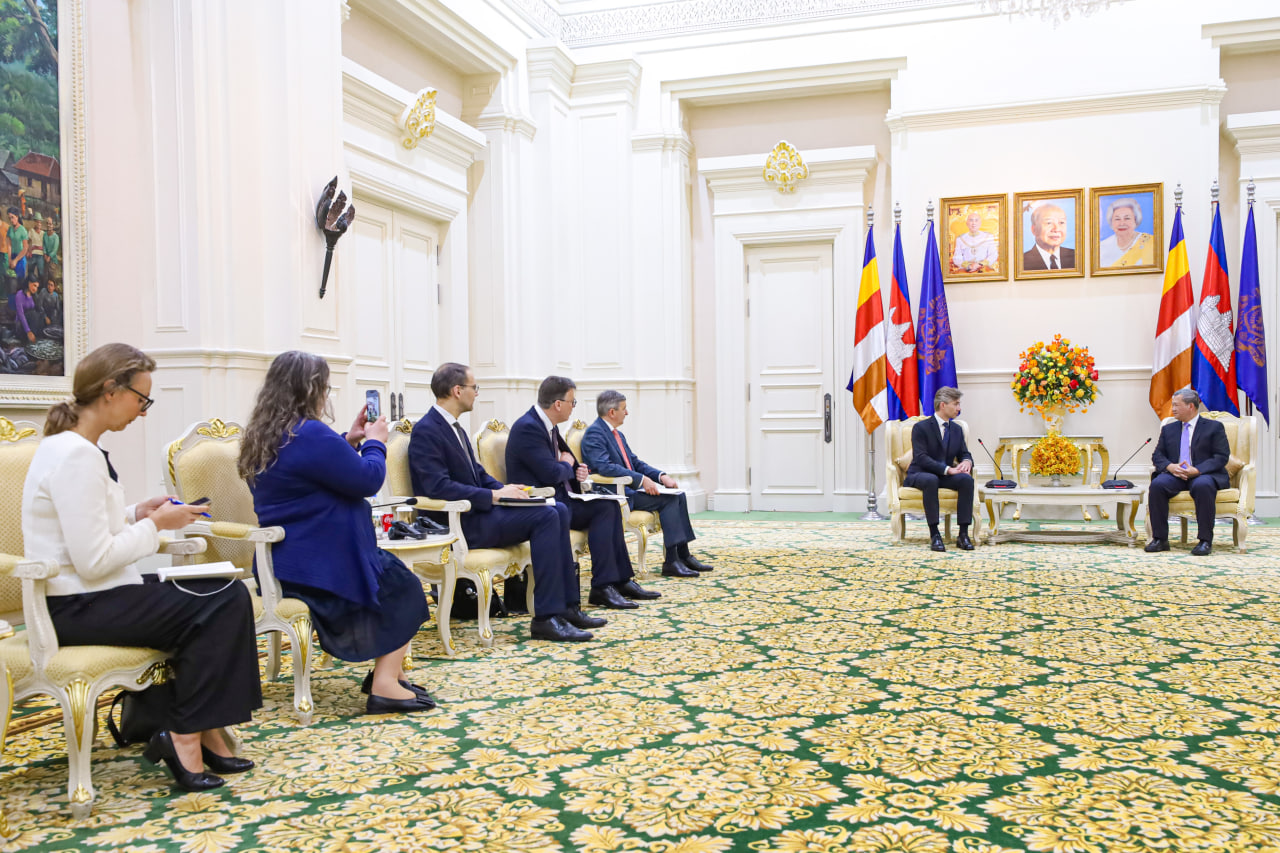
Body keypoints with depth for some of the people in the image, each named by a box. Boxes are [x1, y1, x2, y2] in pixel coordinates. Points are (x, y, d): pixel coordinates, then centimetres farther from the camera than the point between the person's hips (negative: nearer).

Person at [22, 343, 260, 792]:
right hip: (79, 607, -10)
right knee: (221, 604, -13)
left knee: (225, 594, 3)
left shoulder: (70, 447, 11)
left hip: (85, 597, 10)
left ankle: (202, 730, 4)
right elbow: (93, 561, -24)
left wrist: (137, 514, 4)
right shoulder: (76, 455, -20)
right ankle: (186, 736, -2)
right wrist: (155, 524, -12)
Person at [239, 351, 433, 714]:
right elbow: (369, 480, -16)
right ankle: (385, 683, 1)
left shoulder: (266, 436, 9)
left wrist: (350, 441, 14)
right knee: (404, 587, 10)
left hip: (283, 559, 9)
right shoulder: (311, 434, -22)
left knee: (390, 570, 20)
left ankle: (386, 672, 19)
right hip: (318, 565, -9)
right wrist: (375, 442, 1)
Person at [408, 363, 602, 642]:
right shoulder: (425, 432, -13)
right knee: (545, 517, -21)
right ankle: (546, 617, -19)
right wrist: (494, 495, -21)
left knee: (557, 512, -2)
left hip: (475, 512, 10)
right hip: (457, 523, -10)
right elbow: (438, 487, -23)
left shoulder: (454, 427, 17)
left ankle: (567, 606, -2)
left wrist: (505, 490, 0)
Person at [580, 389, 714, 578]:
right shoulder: (594, 433, -12)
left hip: (630, 488, 10)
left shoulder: (618, 434, 20)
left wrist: (662, 476, 2)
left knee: (678, 495, -3)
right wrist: (641, 479, -27)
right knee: (668, 499, -21)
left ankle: (683, 555, -2)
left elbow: (635, 462, 20)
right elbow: (604, 466, -25)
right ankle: (671, 561, -20)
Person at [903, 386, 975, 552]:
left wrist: (966, 462, -14)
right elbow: (921, 458, -18)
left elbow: (964, 453, 12)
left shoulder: (957, 429, 12)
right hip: (919, 474, -5)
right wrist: (947, 469, -27)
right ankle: (934, 535, -36)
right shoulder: (921, 427, -8)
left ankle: (963, 534, -25)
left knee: (967, 479, -26)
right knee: (931, 480, -40)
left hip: (945, 476, 5)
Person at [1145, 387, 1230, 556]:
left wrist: (1197, 470, -19)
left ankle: (1205, 540, -29)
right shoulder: (1168, 429, 19)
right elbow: (1157, 455, 12)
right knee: (1157, 484, -29)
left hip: (1204, 474, -3)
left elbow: (1222, 457, -4)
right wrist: (1169, 466, -12)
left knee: (1202, 485, -39)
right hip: (1175, 475, 4)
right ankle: (1160, 539, -23)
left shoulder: (1214, 427, 6)